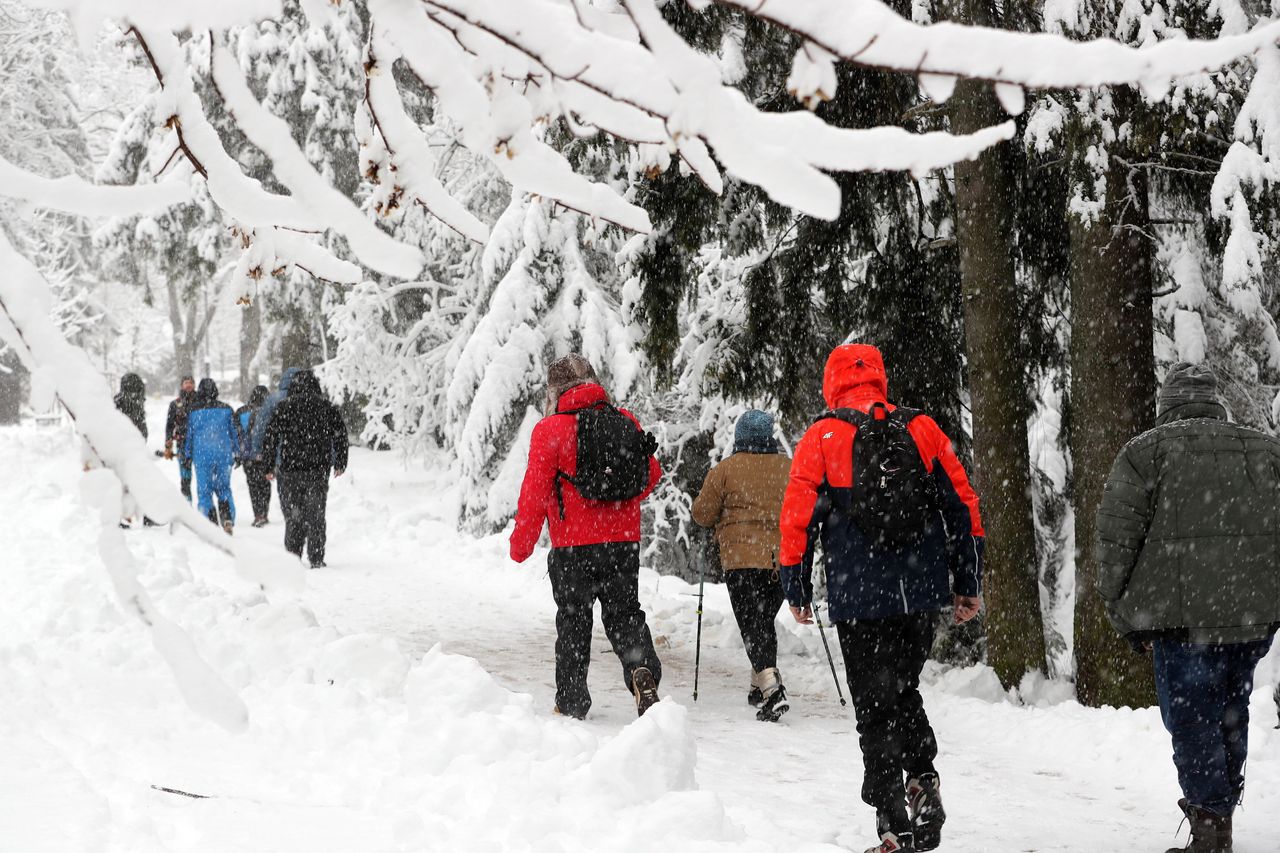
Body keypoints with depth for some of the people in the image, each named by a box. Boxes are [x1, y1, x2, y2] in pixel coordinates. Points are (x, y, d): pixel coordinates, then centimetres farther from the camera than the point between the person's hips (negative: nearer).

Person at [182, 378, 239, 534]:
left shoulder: (193, 411, -4)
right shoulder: (226, 409, 1)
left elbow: (188, 434, 1)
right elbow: (235, 432, 6)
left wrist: (187, 456, 10)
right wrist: (238, 454, 15)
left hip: (202, 457, -2)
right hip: (224, 455, 2)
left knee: (204, 492, 6)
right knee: (224, 489, 16)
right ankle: (228, 520, -3)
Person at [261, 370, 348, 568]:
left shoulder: (284, 407, 0)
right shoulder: (327, 407, 4)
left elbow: (271, 436, -1)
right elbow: (340, 435, 8)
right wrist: (340, 463, 18)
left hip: (290, 470, -1)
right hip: (318, 469, 1)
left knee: (292, 515, 8)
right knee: (316, 515, 4)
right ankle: (316, 559, 1)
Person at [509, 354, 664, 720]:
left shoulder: (551, 429, -9)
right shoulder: (627, 422, 5)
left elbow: (535, 490, -10)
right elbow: (651, 473, 13)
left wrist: (521, 543, -2)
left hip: (573, 545, -3)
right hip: (625, 541, 3)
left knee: (573, 621, 8)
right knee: (624, 613, 12)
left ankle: (571, 700, 11)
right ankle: (642, 670, -14)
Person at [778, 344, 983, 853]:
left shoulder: (821, 438, -1)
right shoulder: (922, 430, 7)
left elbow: (798, 519, -2)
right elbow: (963, 508, 7)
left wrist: (797, 592, 10)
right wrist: (969, 585, 15)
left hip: (859, 599, -3)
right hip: (923, 594, 3)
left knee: (875, 706, 4)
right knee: (903, 690, 22)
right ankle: (923, 779, 2)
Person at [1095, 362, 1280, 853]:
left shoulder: (1145, 452, 0)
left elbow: (1115, 541, -4)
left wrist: (1125, 616, 4)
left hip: (1185, 615, -5)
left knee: (1191, 718, 1)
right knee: (1230, 711, 20)